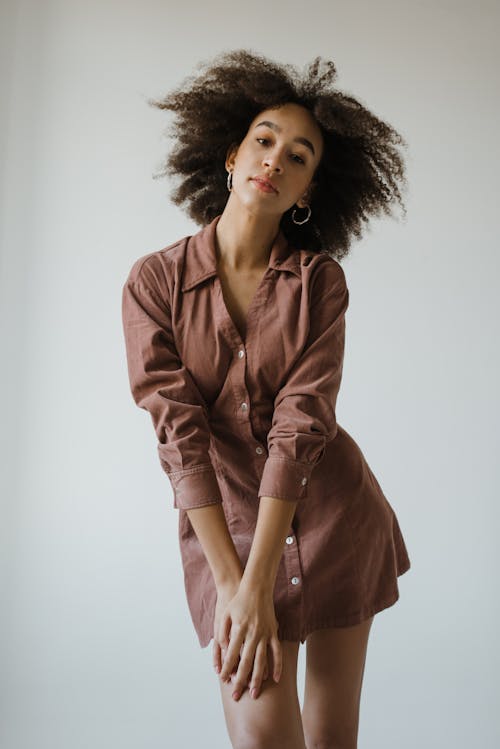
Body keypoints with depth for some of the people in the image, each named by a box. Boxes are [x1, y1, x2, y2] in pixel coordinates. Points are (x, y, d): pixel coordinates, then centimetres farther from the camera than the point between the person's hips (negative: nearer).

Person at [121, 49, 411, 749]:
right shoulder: (154, 282, -9)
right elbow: (181, 433, -15)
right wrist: (229, 582, -20)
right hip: (224, 520, -1)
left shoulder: (321, 280, -8)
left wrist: (258, 585, -23)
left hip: (334, 512, 1)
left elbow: (300, 424, -16)